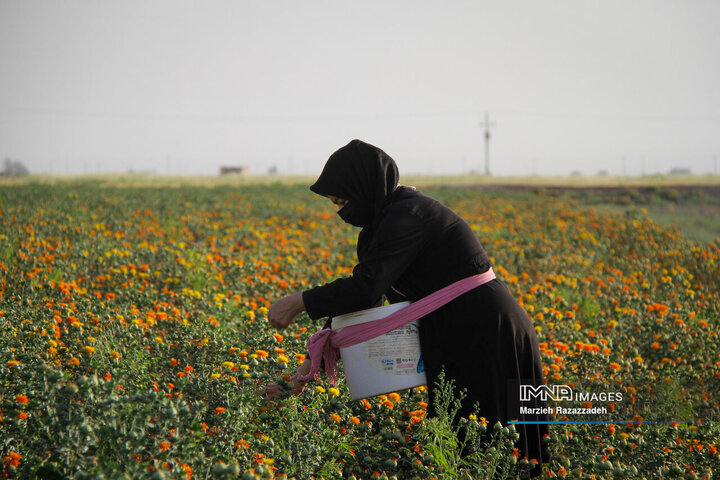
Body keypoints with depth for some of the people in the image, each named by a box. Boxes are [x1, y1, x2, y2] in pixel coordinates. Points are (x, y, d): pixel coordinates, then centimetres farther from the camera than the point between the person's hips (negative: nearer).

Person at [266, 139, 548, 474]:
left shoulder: (408, 215, -19)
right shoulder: (382, 222, 11)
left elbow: (365, 287, -26)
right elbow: (360, 300, 12)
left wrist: (298, 302, -15)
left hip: (488, 340, -10)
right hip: (459, 344, 10)